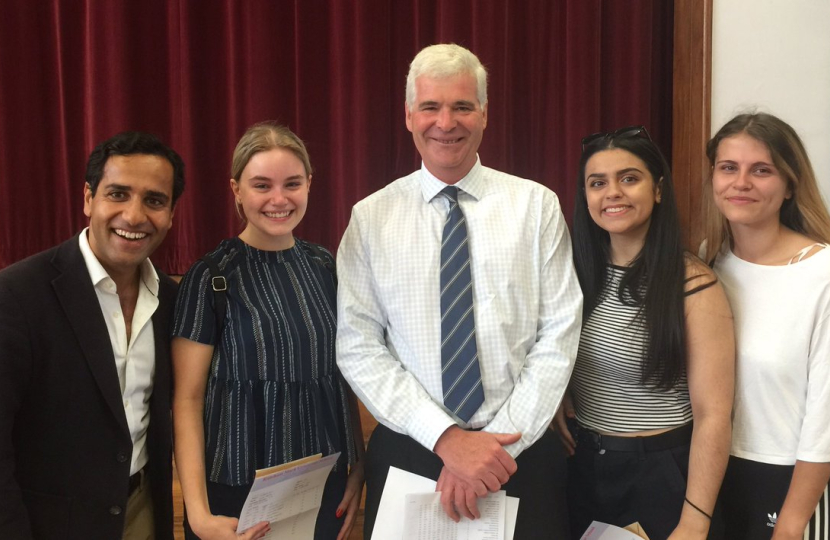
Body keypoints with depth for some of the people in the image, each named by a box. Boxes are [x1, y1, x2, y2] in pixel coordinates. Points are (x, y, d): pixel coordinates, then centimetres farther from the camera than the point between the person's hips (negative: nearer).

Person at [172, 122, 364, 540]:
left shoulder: (325, 268, 2)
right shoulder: (210, 278, -10)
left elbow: (344, 377, 9)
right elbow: (187, 399, -11)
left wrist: (358, 470, 6)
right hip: (236, 491, -4)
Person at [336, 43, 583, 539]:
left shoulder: (536, 205, -2)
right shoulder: (371, 217, -1)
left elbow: (558, 339, -5)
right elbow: (358, 348, -6)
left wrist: (499, 442, -13)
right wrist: (446, 438, -15)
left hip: (521, 453, 0)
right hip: (407, 451, 0)